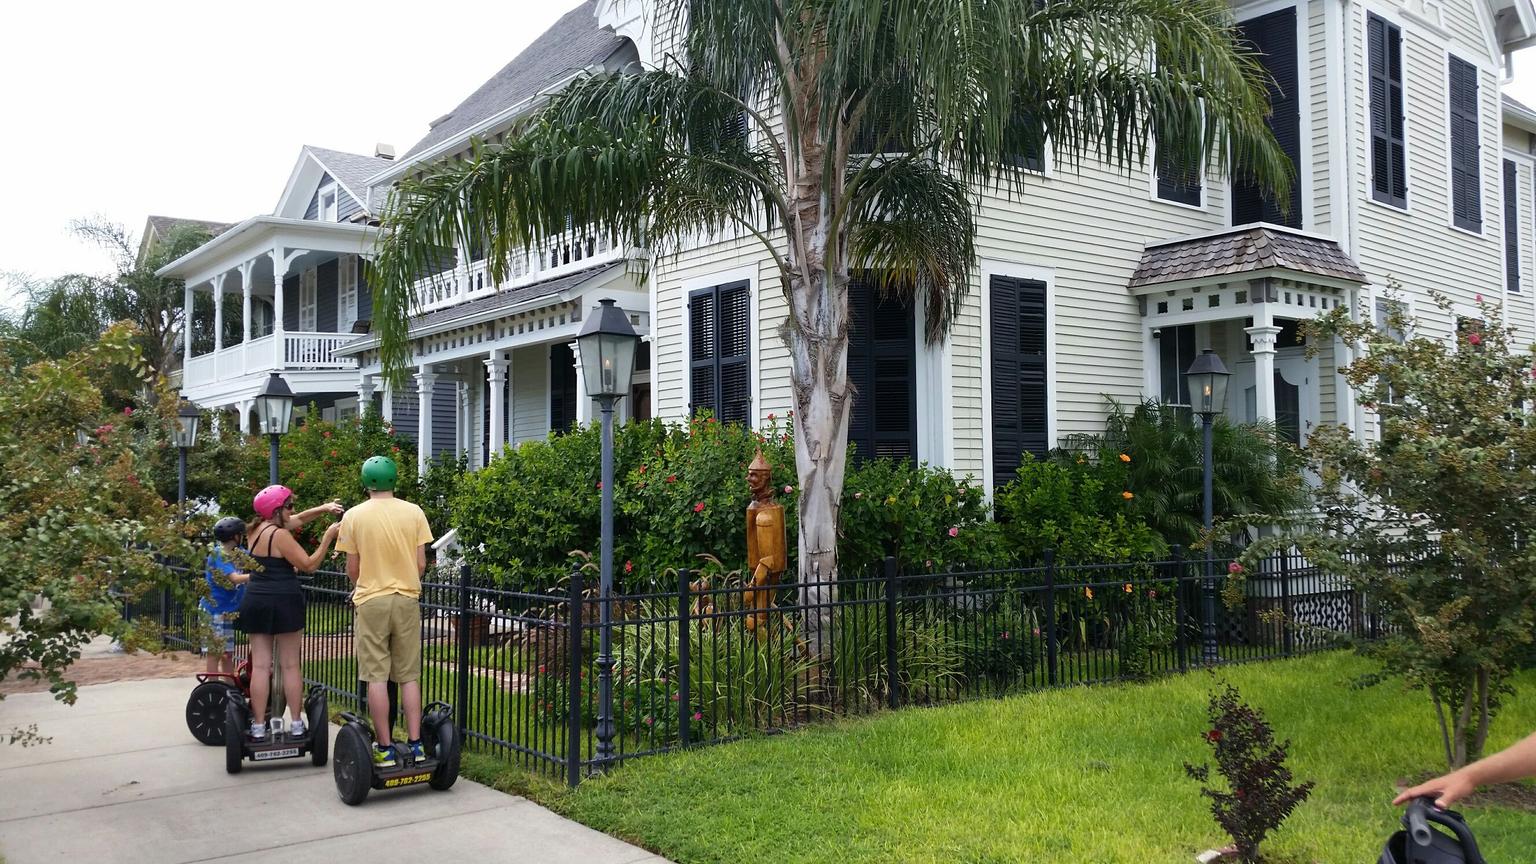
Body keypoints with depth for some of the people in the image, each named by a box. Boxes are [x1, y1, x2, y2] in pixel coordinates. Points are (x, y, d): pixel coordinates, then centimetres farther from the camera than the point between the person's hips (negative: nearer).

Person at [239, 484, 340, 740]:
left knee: (260, 666, 5)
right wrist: (328, 536, -10)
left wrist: (322, 509, 21)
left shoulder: (257, 529, 11)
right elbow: (309, 565, -11)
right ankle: (296, 724, 7)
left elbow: (295, 520, 26)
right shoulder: (279, 534, -13)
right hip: (284, 602, -6)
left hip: (256, 602, 6)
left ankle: (258, 727, 4)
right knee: (290, 665, 3)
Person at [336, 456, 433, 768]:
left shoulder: (354, 516, -4)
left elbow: (352, 570, -1)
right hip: (407, 601, 2)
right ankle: (414, 745, 9)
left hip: (371, 601, -2)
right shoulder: (414, 512, -1)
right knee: (409, 676, 9)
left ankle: (385, 748, 5)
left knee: (377, 678, 3)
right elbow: (421, 564, 1)